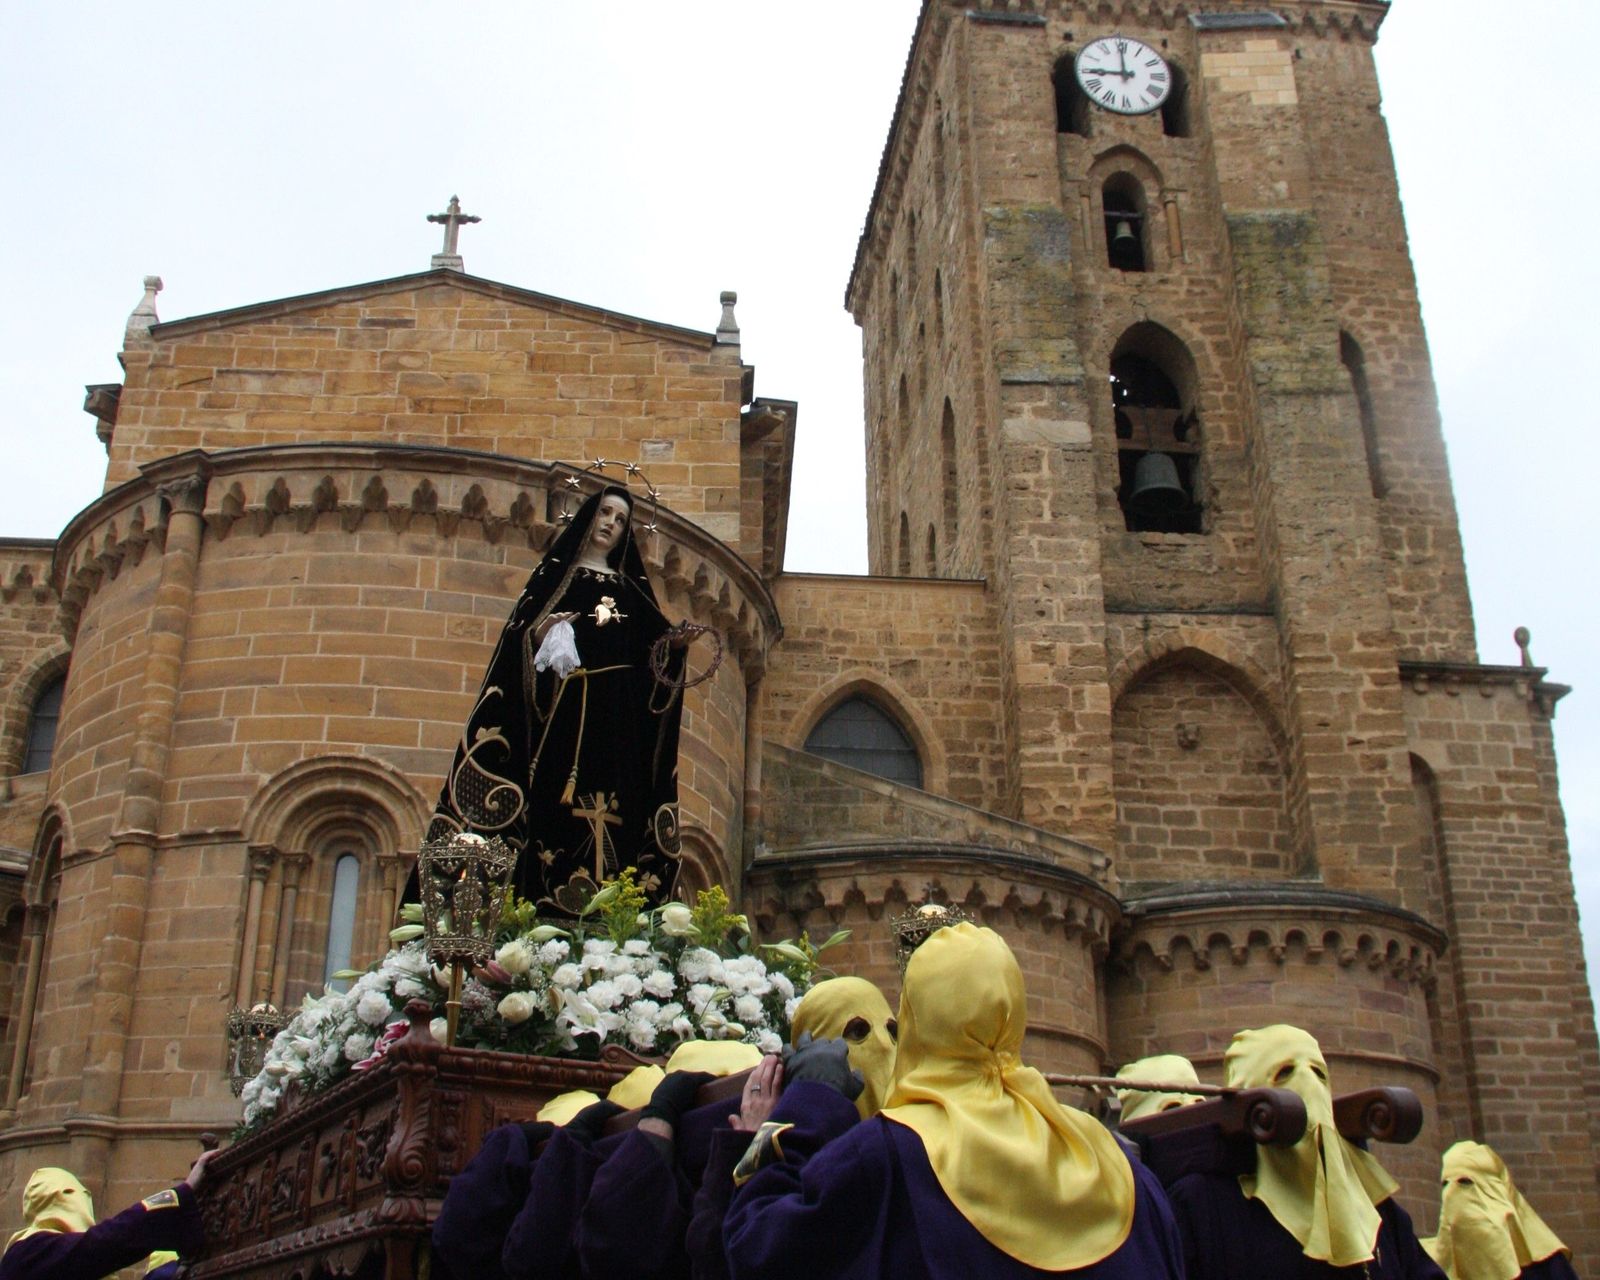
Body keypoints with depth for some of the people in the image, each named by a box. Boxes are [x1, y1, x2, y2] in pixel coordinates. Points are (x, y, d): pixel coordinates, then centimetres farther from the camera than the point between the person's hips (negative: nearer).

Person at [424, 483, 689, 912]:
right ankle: (553, 911, -18)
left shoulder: (632, 588, 24)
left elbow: (650, 645, 15)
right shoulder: (555, 573, 16)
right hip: (565, 710, -2)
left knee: (618, 814, -8)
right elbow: (522, 628, 4)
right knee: (562, 807, -14)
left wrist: (674, 642, -6)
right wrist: (546, 629, -18)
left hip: (619, 718, 3)